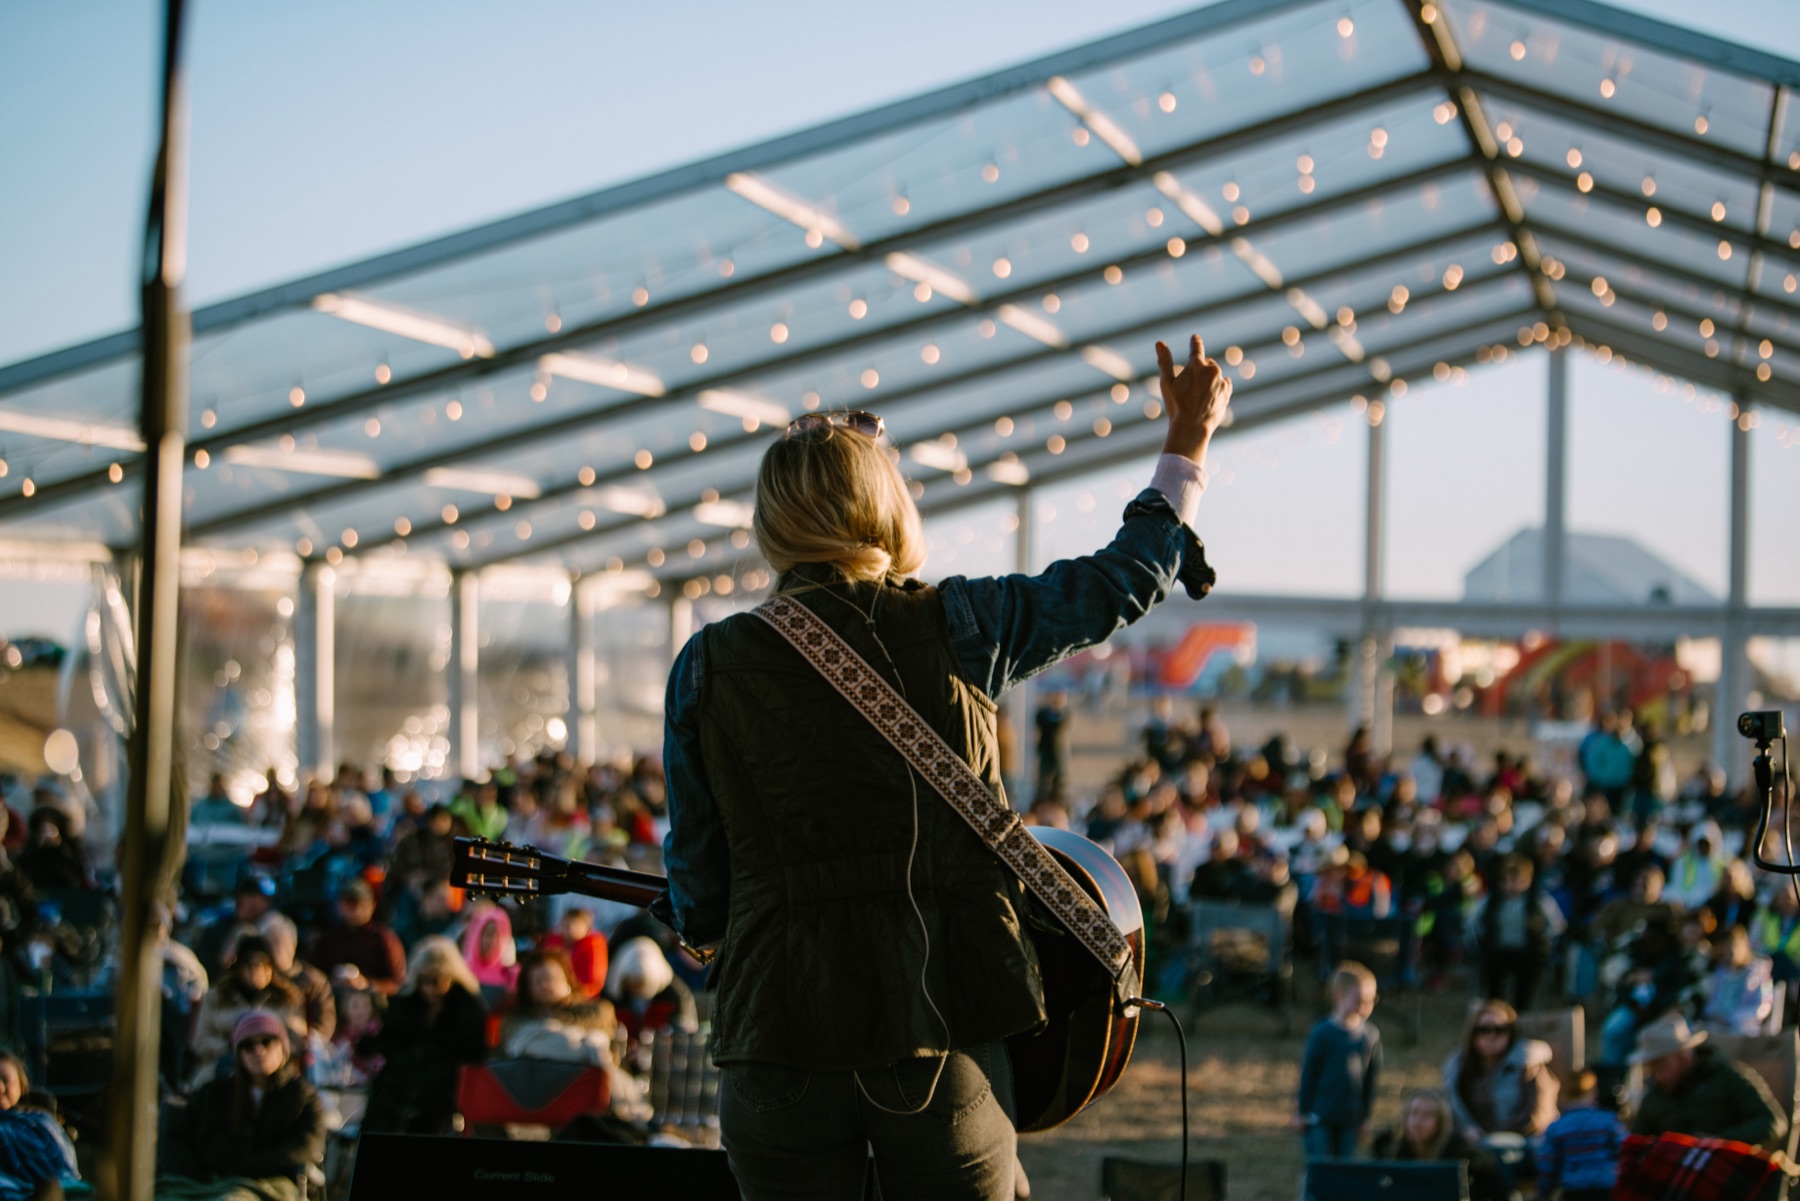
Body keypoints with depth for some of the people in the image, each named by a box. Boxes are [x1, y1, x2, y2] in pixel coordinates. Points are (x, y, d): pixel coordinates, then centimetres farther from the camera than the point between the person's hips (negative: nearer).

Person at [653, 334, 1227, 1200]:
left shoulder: (708, 666, 0)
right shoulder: (953, 626, 0)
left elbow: (696, 888, 3)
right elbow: (1123, 578, 14)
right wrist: (1188, 442, 29)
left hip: (782, 1034, 0)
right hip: (946, 1026, 0)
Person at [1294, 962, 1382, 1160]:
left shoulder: (1371, 1035, -2)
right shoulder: (1322, 1033, -13)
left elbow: (1372, 1079, 7)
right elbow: (1308, 1074, -5)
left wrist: (1365, 1117, 11)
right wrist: (1303, 1112, -2)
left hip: (1350, 1117, 3)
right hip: (1320, 1115, -3)